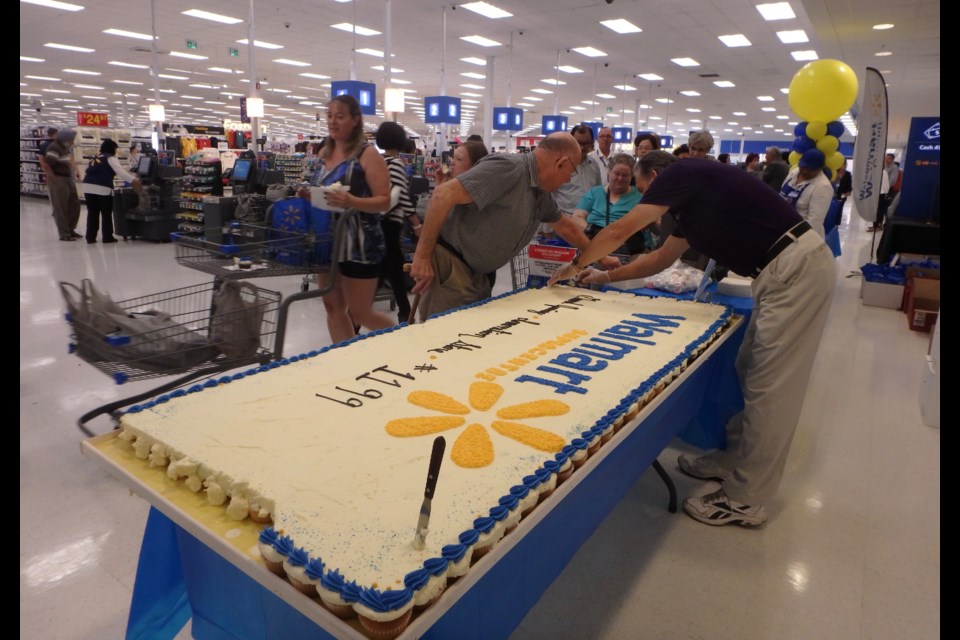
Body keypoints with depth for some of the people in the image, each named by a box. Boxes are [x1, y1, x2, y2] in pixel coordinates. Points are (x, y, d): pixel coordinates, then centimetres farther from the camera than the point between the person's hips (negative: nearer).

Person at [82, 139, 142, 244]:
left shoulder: (95, 159, 26)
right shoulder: (110, 158, 3)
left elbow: (90, 172, 27)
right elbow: (120, 171, -14)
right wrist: (133, 180, -25)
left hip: (88, 187, 7)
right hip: (102, 188, -7)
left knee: (92, 213, 10)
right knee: (106, 213, 4)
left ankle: (90, 237, 10)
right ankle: (107, 237, 7)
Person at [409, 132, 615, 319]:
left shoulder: (542, 192, 9)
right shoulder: (510, 168, -21)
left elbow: (564, 225, 27)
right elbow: (444, 193, -27)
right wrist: (422, 257, -25)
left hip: (478, 274, 9)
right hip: (451, 267, -9)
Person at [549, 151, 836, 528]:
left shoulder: (680, 173, -6)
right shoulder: (691, 204, 21)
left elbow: (618, 233, -5)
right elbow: (661, 258, 31)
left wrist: (577, 265, 10)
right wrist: (605, 277, 33)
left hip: (798, 268, -10)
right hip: (785, 270, 10)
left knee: (769, 386, -5)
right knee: (751, 373, 16)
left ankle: (745, 500, 5)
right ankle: (735, 460, 30)